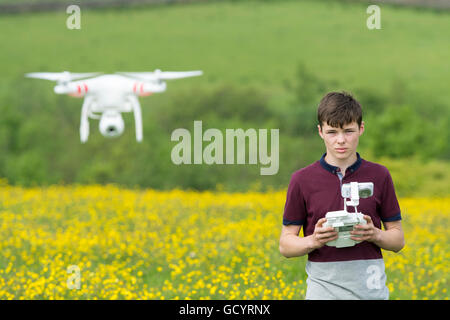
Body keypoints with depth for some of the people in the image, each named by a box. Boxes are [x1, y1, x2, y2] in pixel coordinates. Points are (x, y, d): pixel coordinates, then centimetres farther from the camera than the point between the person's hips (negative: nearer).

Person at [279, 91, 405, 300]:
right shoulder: (302, 180, 3)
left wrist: (374, 234, -10)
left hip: (370, 289, 1)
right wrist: (314, 241, -13)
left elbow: (398, 240, 11)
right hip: (324, 289, -1)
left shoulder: (379, 176, 6)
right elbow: (286, 245, 6)